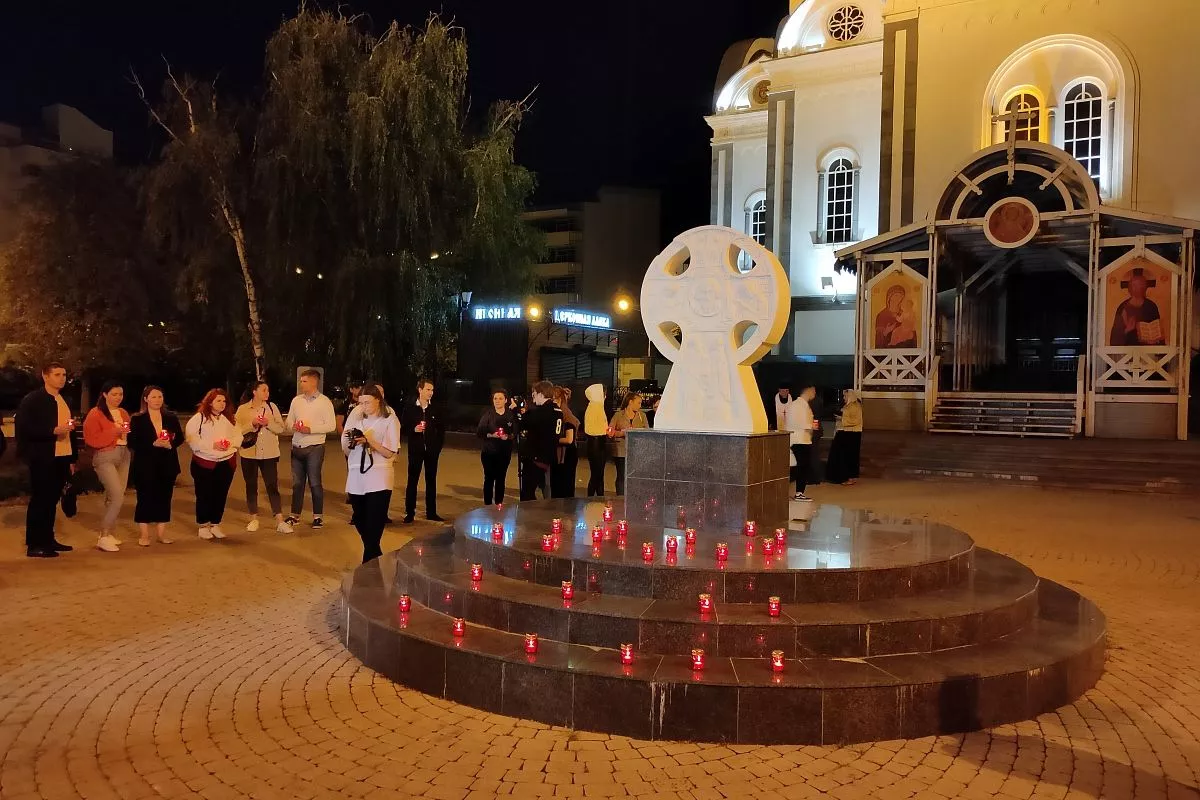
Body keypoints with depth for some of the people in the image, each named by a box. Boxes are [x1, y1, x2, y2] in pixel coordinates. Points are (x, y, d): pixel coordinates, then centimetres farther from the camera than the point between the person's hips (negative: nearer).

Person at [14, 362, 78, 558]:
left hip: (62, 458, 7)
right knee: (39, 500, -3)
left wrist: (72, 459, 16)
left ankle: (47, 539, 20)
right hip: (42, 459, -7)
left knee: (52, 499, 12)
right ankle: (34, 545, 3)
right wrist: (54, 430, -24)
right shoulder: (32, 400, -6)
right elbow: (25, 429, -15)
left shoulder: (64, 401, 15)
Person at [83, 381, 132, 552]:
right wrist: (113, 432, -18)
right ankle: (103, 537, -7)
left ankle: (108, 533, 19)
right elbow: (91, 440, -14)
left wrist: (127, 432, 5)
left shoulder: (123, 413, 14)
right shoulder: (95, 414, -7)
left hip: (124, 456, 7)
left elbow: (129, 435, 26)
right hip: (105, 458, -7)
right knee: (117, 497, -15)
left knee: (113, 498, 10)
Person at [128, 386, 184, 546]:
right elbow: (132, 443, -9)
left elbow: (180, 438, 9)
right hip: (145, 465, -3)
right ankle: (144, 534, 9)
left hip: (167, 465, 3)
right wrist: (153, 444, -19)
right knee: (145, 497, 0)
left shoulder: (171, 418, 9)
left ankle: (161, 533, 16)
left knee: (164, 497, 6)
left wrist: (170, 444, -12)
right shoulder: (137, 419, -1)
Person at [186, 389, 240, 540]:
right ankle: (203, 526, 16)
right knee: (204, 495, 3)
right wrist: (212, 445, -20)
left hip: (226, 463, 4)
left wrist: (230, 443, -12)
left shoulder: (229, 419, 9)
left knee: (221, 495, 7)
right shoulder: (199, 418, -6)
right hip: (204, 463, -4)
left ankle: (215, 525, 20)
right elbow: (191, 439, -14)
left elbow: (238, 436, 10)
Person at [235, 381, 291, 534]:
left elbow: (281, 428, 1)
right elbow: (237, 430, -5)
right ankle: (254, 519, 22)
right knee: (251, 486, 10)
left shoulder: (272, 407, 3)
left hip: (269, 454, 0)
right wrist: (252, 424, -17)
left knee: (273, 487, -2)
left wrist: (268, 423, -16)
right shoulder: (242, 409, 0)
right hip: (249, 453, 0)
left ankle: (280, 522, -3)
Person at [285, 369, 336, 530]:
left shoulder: (324, 401, -6)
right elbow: (289, 420, 15)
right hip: (297, 447, 5)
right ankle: (295, 515, 19)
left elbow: (331, 426, -10)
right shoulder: (296, 400, 9)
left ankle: (318, 517, 9)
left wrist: (310, 429, -17)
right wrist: (293, 426, -8)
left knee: (314, 483, 0)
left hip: (314, 447, -5)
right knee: (297, 482, 10)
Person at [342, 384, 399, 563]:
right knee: (360, 525, 12)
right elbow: (346, 451, 12)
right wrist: (349, 441, -9)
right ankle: (377, 560, 30)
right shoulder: (357, 419, 11)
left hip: (378, 482, -5)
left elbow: (389, 453, -9)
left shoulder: (389, 420, -2)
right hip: (356, 480, 5)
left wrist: (369, 441, -20)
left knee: (373, 529, -5)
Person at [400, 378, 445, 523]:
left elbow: (441, 430, 8)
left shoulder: (435, 409, 3)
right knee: (412, 481, 3)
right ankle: (409, 512, 9)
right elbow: (402, 429, 1)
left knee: (431, 481, 7)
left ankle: (431, 512, 14)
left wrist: (438, 446, 1)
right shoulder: (410, 409, -1)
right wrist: (414, 430, -16)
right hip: (415, 450, -2)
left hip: (432, 451, 2)